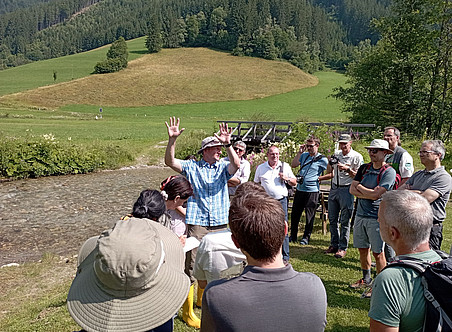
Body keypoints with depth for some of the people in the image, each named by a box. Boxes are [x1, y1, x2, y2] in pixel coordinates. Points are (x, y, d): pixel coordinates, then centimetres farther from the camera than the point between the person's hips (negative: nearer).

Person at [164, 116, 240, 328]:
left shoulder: (223, 167, 8)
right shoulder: (192, 166, 4)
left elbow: (236, 164, -13)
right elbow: (170, 162, -8)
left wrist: (227, 144, -27)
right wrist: (172, 140, -23)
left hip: (219, 224, 3)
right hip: (196, 223, -3)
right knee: (191, 266, -2)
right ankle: (187, 311, 11)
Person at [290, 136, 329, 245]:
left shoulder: (322, 159, -6)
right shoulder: (304, 155, 10)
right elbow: (293, 165, 4)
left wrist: (319, 178, -9)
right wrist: (300, 152, -1)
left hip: (312, 191, -5)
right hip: (300, 189, 5)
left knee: (310, 216, 4)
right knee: (295, 214, 11)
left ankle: (306, 237, 18)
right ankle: (293, 236, 24)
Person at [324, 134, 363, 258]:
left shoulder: (357, 157, -5)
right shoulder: (336, 154, 11)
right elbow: (329, 173, 16)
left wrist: (347, 169, -21)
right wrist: (330, 163, -3)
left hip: (346, 190, -5)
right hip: (334, 188, 6)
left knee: (345, 221, 0)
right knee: (332, 219, 10)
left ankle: (343, 247, 9)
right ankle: (334, 245, 22)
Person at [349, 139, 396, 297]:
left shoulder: (389, 172, -11)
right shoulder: (364, 168, 8)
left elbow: (376, 195, -19)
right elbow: (352, 189, 3)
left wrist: (360, 188, -4)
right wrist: (369, 193, -11)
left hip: (377, 217, -6)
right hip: (361, 214, 6)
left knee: (377, 253, 1)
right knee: (363, 249, 16)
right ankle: (366, 279, 34)